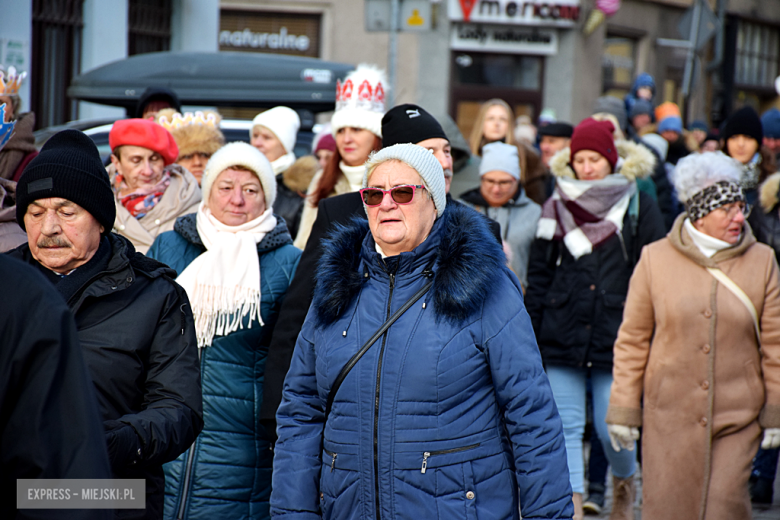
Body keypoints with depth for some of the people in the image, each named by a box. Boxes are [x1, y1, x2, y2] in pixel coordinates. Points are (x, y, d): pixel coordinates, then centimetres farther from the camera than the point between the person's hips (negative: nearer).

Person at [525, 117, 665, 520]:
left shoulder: (640, 209, 1)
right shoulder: (556, 208, 8)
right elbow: (537, 276, 10)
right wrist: (530, 336, 6)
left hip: (616, 337, -2)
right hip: (561, 336, 2)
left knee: (611, 428, 2)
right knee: (565, 427, -1)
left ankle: (624, 484, 31)